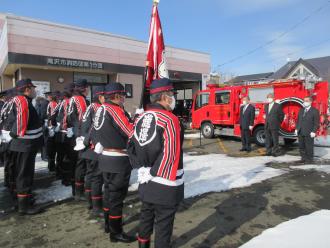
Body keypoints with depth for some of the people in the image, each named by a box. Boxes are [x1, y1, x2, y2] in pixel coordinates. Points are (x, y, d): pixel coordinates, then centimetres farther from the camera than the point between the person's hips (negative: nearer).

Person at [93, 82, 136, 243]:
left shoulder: (101, 109, 9)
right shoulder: (115, 110, -19)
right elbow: (131, 132, -21)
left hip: (106, 157, 10)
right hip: (119, 160, -9)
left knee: (109, 191, 21)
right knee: (117, 194, 1)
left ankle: (109, 223, 37)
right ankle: (116, 232, 13)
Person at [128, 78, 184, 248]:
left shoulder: (141, 117, 6)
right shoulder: (169, 119, -18)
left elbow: (131, 146, 7)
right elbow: (170, 154, -22)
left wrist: (141, 168, 4)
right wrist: (162, 176, -12)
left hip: (146, 180, 8)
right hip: (165, 183, -8)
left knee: (146, 214, 26)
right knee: (163, 222, 8)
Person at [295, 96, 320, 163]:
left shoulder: (315, 111, -4)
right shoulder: (301, 110, 14)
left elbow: (316, 123, -7)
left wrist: (313, 132, -13)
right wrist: (296, 129, 10)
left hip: (309, 133, -6)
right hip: (300, 132, 6)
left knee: (309, 147, 2)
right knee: (301, 146, 9)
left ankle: (309, 159, 13)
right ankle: (303, 158, 20)